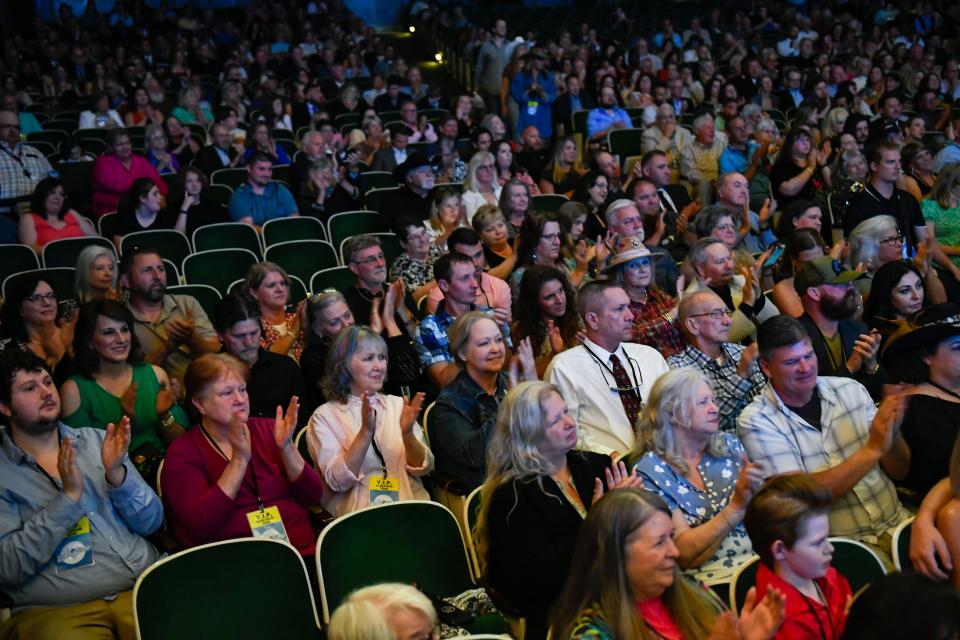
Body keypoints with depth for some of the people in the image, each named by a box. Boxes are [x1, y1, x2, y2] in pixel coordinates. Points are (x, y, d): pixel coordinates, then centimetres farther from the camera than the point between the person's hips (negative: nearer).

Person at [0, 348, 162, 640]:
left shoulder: (98, 441, 12)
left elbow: (151, 522, 8)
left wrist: (117, 474, -8)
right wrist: (69, 497, -15)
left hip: (145, 584, 2)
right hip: (56, 611, -2)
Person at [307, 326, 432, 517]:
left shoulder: (397, 405, 12)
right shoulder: (324, 416, 2)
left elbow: (423, 468, 5)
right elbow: (338, 481, -9)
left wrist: (407, 433, -13)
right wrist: (366, 431, -19)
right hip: (358, 515, -2)